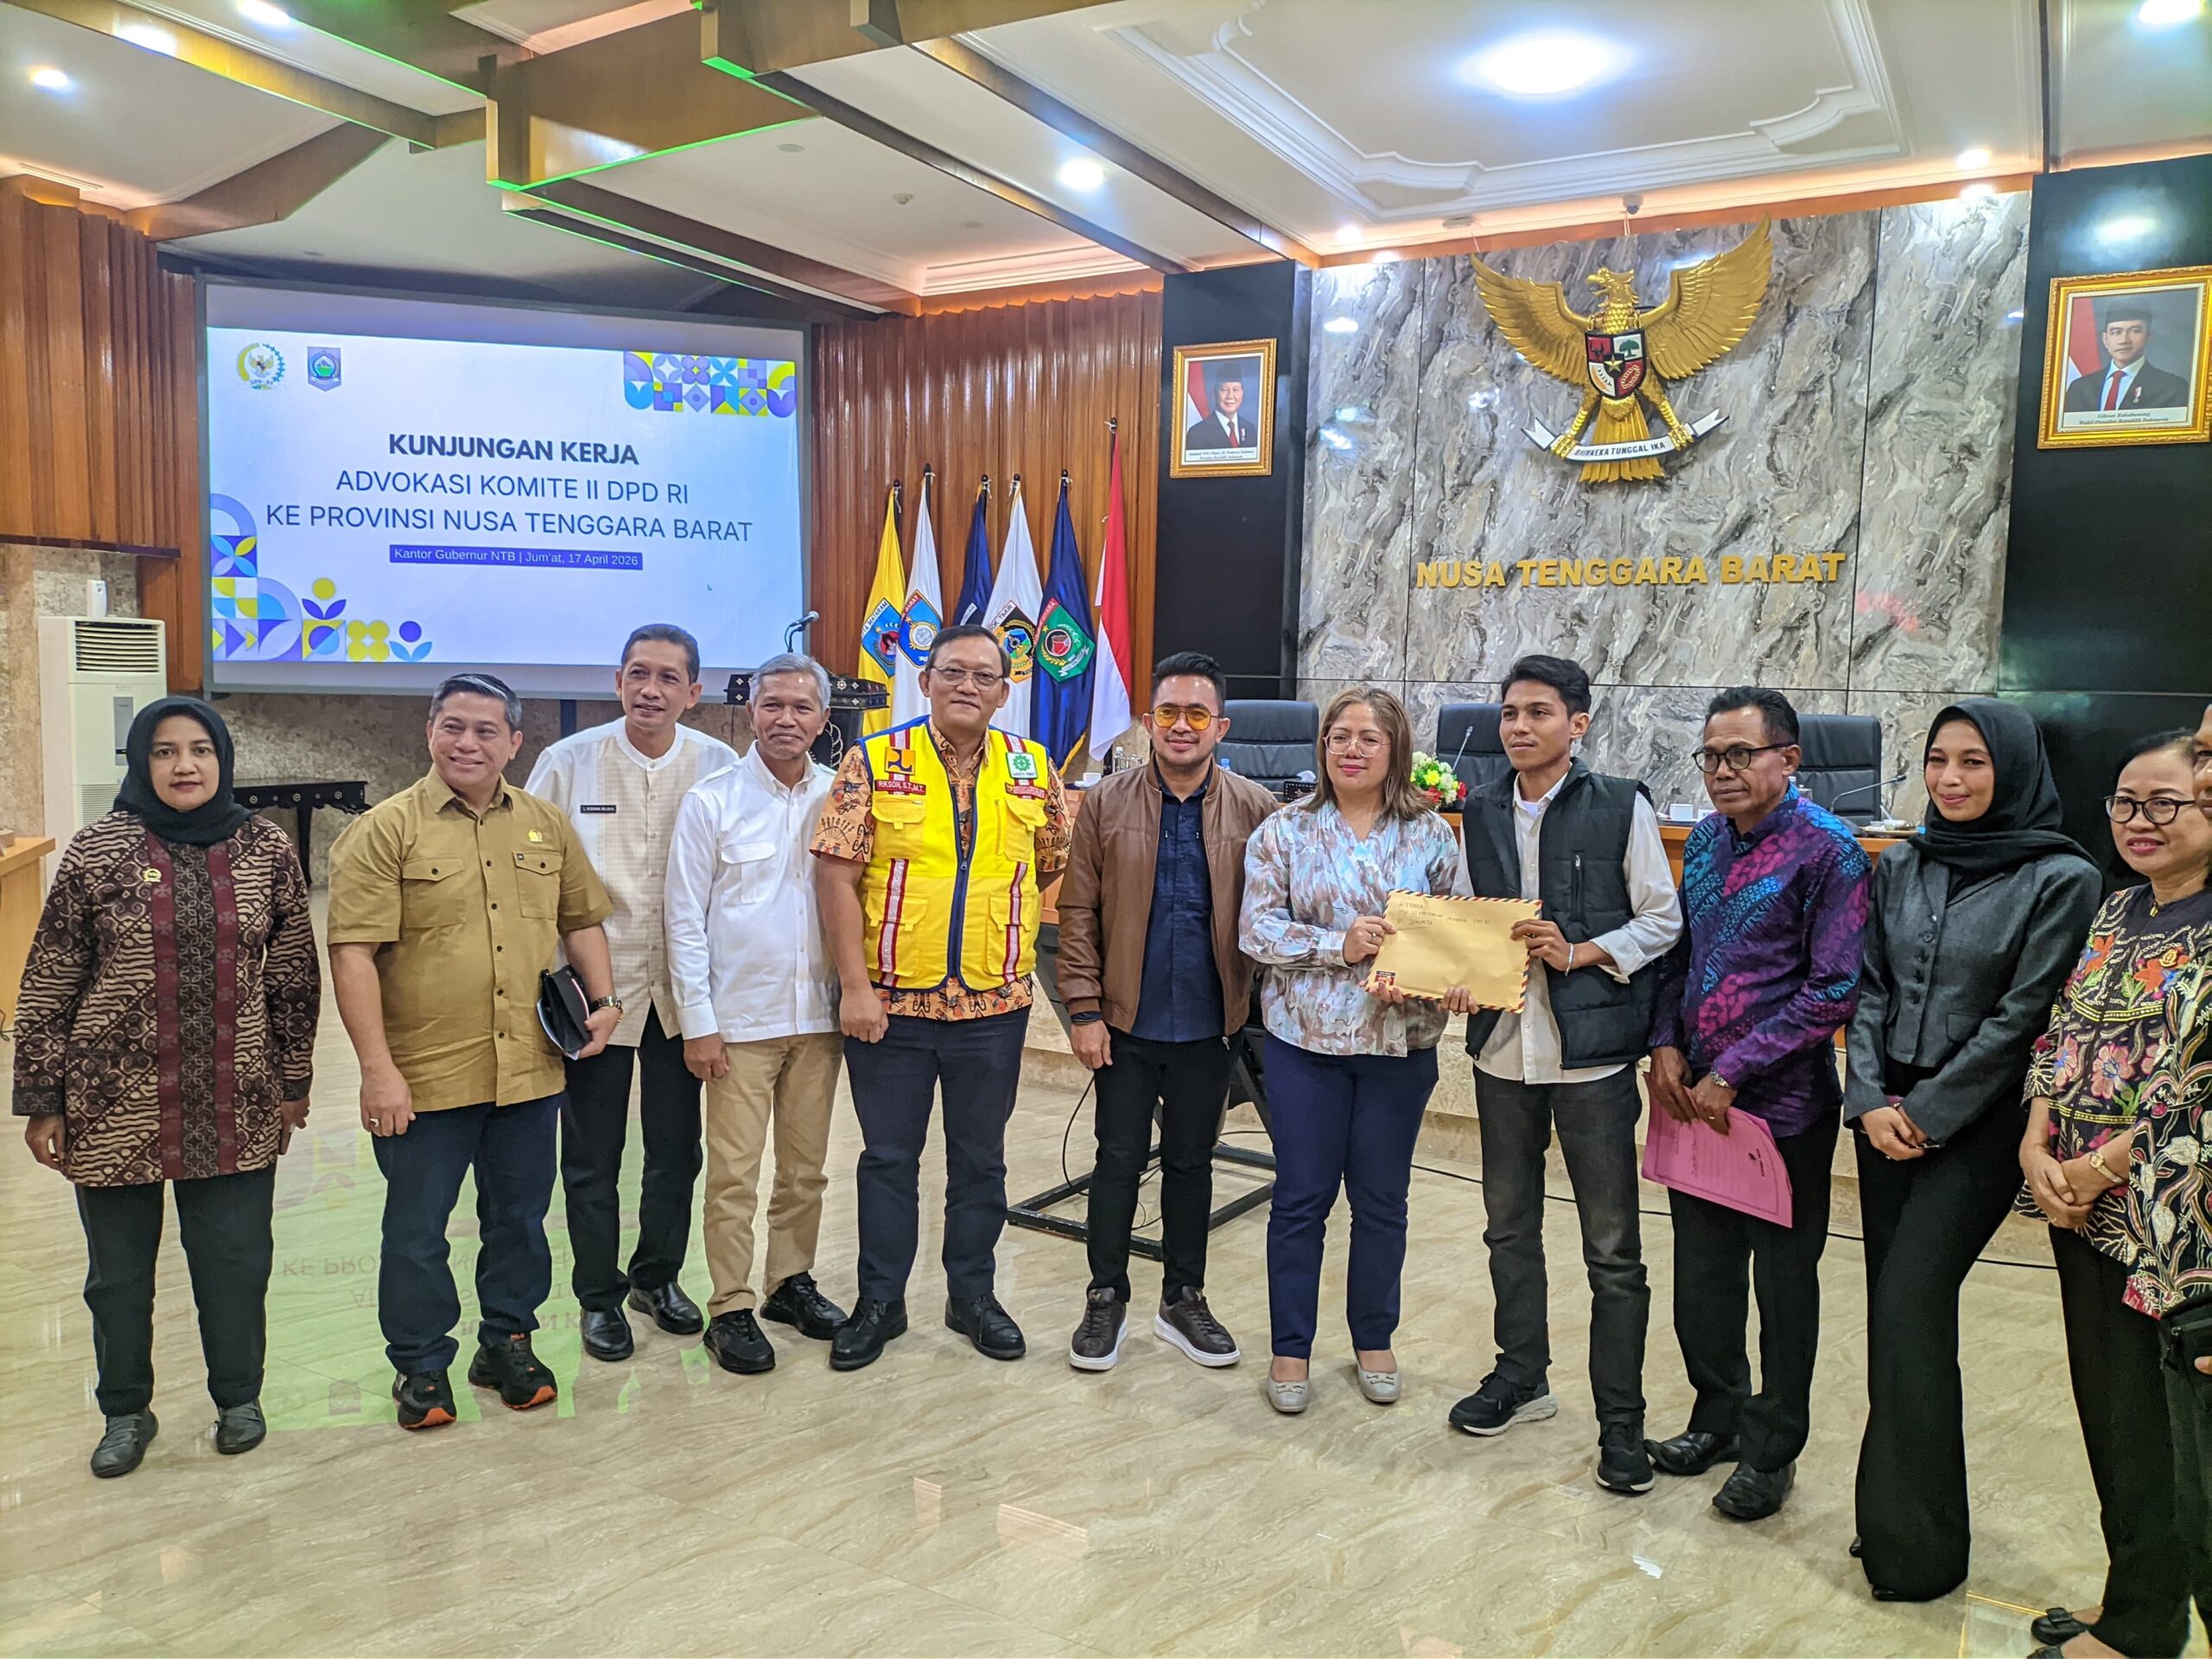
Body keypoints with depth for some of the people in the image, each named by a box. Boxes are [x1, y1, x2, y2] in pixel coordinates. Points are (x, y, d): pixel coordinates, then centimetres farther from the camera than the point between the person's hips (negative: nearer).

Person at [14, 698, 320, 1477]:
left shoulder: (267, 849, -1)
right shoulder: (96, 851, -6)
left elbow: (295, 975, 5)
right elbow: (47, 986, -1)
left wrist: (294, 1080, 7)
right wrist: (40, 1101, -1)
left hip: (236, 1106, 1)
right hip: (113, 1104, 0)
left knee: (236, 1261, 10)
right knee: (119, 1269, 13)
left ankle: (238, 1398, 33)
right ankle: (126, 1413, 35)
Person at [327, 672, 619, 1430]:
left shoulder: (547, 826, 7)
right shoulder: (385, 830, -7)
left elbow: (581, 920, 17)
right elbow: (354, 952, -13)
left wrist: (602, 1000, 3)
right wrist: (377, 1068, -17)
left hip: (530, 1073, 4)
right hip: (425, 1078, -4)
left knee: (520, 1219, 16)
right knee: (415, 1230, 10)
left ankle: (508, 1343, 34)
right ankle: (419, 1366, 27)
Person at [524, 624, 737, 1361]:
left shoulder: (720, 767, -5)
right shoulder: (568, 762, -7)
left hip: (682, 990, 2)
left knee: (676, 1148, 15)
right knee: (593, 1156, 10)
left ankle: (658, 1275, 36)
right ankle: (599, 1295, 28)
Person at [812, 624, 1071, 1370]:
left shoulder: (1033, 770, 3)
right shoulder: (874, 763, -6)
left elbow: (1059, 869, 10)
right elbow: (837, 875, -9)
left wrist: (1039, 957, 2)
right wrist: (855, 986, -14)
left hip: (995, 1005, 2)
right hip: (891, 1002, -2)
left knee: (981, 1159, 14)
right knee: (888, 1157, 10)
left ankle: (973, 1294, 31)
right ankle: (879, 1301, 26)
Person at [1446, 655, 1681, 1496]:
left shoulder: (1622, 807, -5)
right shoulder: (1481, 812, 8)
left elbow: (1662, 921, -3)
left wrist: (1578, 952, -17)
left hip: (1592, 1053, -4)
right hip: (1503, 1047, 5)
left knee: (1612, 1248, 3)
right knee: (1509, 1226, 17)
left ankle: (1620, 1418, 17)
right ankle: (1521, 1376, 35)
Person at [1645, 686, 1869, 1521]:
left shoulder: (1826, 849, -12)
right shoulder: (1707, 838, 7)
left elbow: (1834, 990, -15)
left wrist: (1733, 1072, -16)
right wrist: (1667, 1045, -1)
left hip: (1783, 1105, -6)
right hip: (1693, 1097, 6)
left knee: (1783, 1282, 10)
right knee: (1701, 1271, 16)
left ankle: (1772, 1451, 26)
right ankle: (1718, 1414, 37)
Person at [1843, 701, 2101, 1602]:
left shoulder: (2060, 879, -9)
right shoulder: (1899, 868, 6)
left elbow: (2021, 1019, -12)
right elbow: (1869, 991, 6)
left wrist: (1927, 1112, -11)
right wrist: (1869, 1099, -6)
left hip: (1978, 1124, -5)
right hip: (1889, 1115, 5)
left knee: (1909, 1308, -8)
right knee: (1896, 1307, 9)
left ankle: (1915, 1543, 7)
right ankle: (1899, 1513, 22)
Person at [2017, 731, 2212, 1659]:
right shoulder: (2117, 910, 10)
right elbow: (2060, 1032, 10)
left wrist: (2103, 1167, -15)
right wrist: (2037, 1146, -4)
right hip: (2082, 1204, 7)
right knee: (2104, 1411, 16)